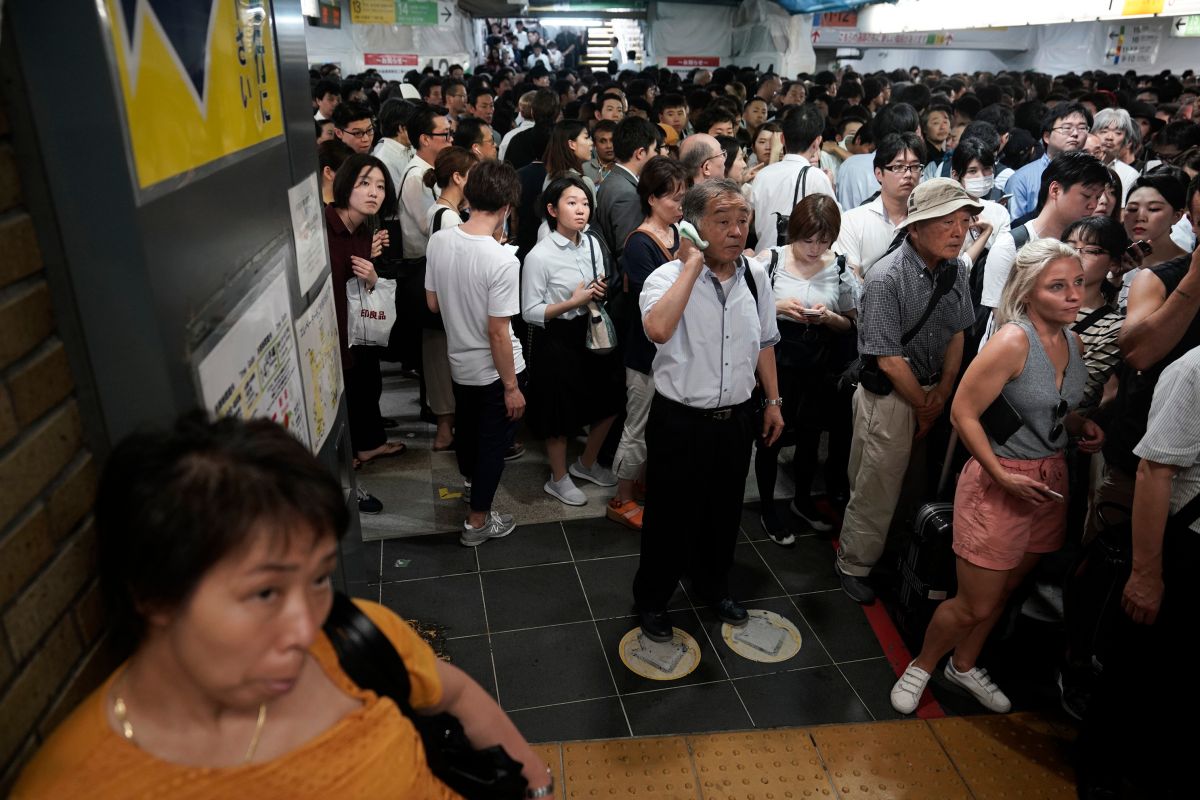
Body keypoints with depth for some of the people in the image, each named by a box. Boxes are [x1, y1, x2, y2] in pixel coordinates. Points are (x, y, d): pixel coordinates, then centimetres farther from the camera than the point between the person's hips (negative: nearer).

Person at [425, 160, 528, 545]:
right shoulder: (502, 260, -28)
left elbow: (433, 303, 1)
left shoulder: (438, 240, -10)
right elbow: (498, 333, -25)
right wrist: (512, 387, -15)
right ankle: (478, 522, 27)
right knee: (494, 442, 13)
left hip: (459, 362, 7)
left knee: (467, 428, 29)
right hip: (495, 369, -6)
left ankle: (471, 482, 57)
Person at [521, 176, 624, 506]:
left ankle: (586, 464, 42)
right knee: (560, 416, 9)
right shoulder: (539, 256, -18)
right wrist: (572, 302, -25)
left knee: (608, 404, 17)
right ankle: (559, 478, 33)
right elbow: (530, 312, -15)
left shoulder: (593, 243, 0)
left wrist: (601, 293, -9)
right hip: (558, 340, -6)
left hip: (594, 333, 6)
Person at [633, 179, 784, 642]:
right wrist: (693, 263, -32)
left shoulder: (755, 275, -1)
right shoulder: (668, 278, -18)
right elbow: (658, 329, -41)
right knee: (670, 517, 11)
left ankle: (713, 585, 49)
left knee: (724, 512, 23)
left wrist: (773, 401, 15)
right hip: (680, 421, -5)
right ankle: (651, 598, 36)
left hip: (736, 418, 5)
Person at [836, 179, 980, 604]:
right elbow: (889, 360, -20)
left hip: (933, 393, 7)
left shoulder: (955, 269, 0)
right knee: (877, 489, 4)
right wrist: (924, 407, -9)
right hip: (889, 397, -7)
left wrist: (942, 395, -2)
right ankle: (853, 566, 24)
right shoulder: (887, 278, -22)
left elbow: (957, 334, 9)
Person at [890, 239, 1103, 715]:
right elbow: (963, 413, -20)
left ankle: (964, 666, 43)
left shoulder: (1073, 343, 4)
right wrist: (1001, 475, -21)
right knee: (974, 606, 3)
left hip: (1051, 481, 8)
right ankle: (920, 667, 28)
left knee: (1003, 592, 22)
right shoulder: (1013, 341, -21)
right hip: (999, 483, -8)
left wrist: (1083, 427, 1)